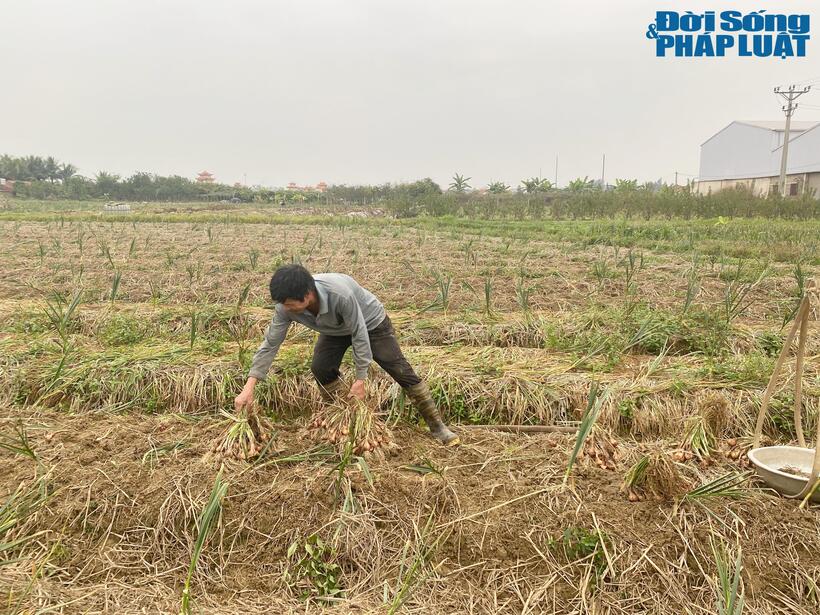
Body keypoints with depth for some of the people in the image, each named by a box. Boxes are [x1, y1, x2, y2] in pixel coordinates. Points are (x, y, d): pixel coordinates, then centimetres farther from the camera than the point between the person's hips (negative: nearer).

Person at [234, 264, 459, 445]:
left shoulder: (340, 294, -45)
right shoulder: (286, 305, -29)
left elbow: (359, 334, -33)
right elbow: (270, 344, -22)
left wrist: (360, 380, -26)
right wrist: (248, 388, -26)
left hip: (370, 322, -5)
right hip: (335, 330, 5)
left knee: (401, 371, -8)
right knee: (320, 368, -14)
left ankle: (437, 426, 2)